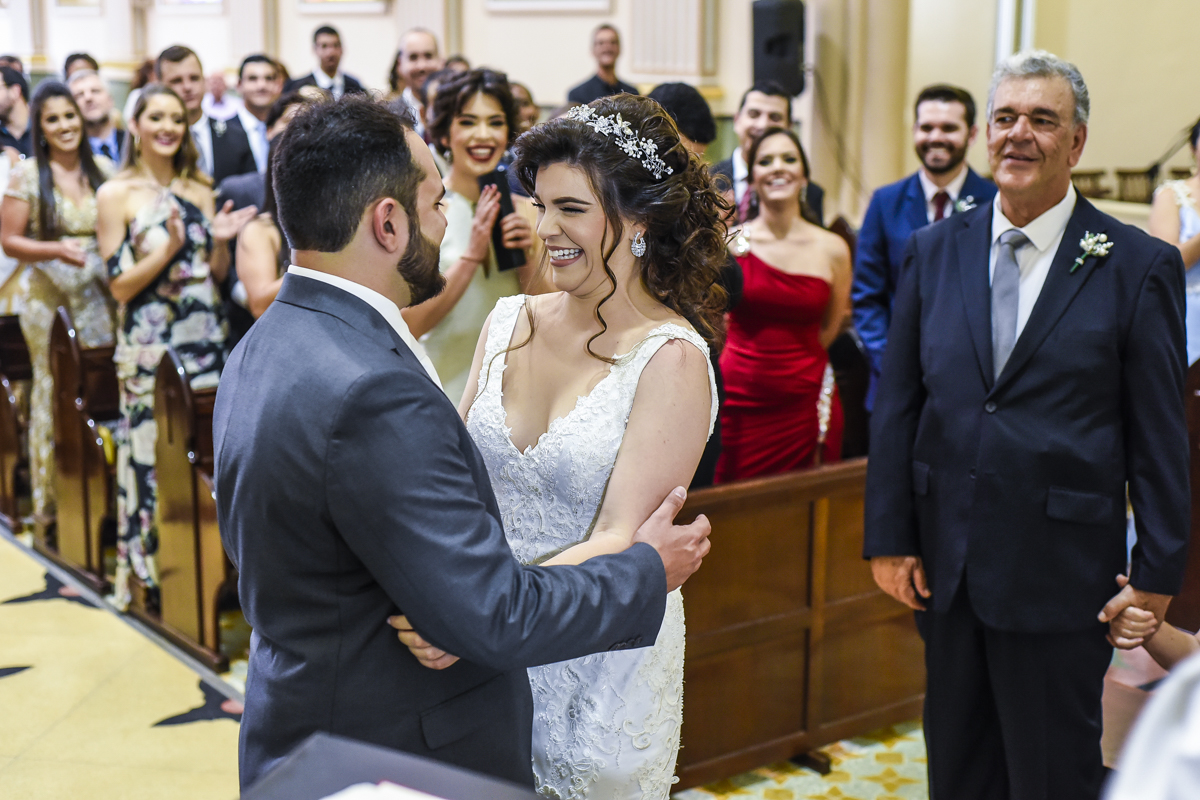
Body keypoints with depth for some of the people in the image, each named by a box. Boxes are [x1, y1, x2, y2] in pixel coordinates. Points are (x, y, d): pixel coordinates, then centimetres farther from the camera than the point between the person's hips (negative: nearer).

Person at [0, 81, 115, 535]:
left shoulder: (103, 169, 7)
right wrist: (55, 250, -18)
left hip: (100, 293, 3)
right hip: (47, 294, -2)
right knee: (51, 392, 2)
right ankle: (49, 505, 15)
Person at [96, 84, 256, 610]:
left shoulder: (199, 190, 11)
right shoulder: (116, 194, -3)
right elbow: (120, 286, -7)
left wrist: (221, 240, -6)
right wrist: (170, 248, -19)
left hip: (206, 339, 5)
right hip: (150, 345, -4)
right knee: (153, 451, -1)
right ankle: (150, 573, 12)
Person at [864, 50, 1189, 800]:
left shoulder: (1140, 266, -6)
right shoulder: (934, 250, 4)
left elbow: (1160, 437, -5)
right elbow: (897, 404, 5)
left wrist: (1158, 575, -6)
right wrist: (889, 536, 2)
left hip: (1060, 572, -3)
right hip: (945, 562, 4)